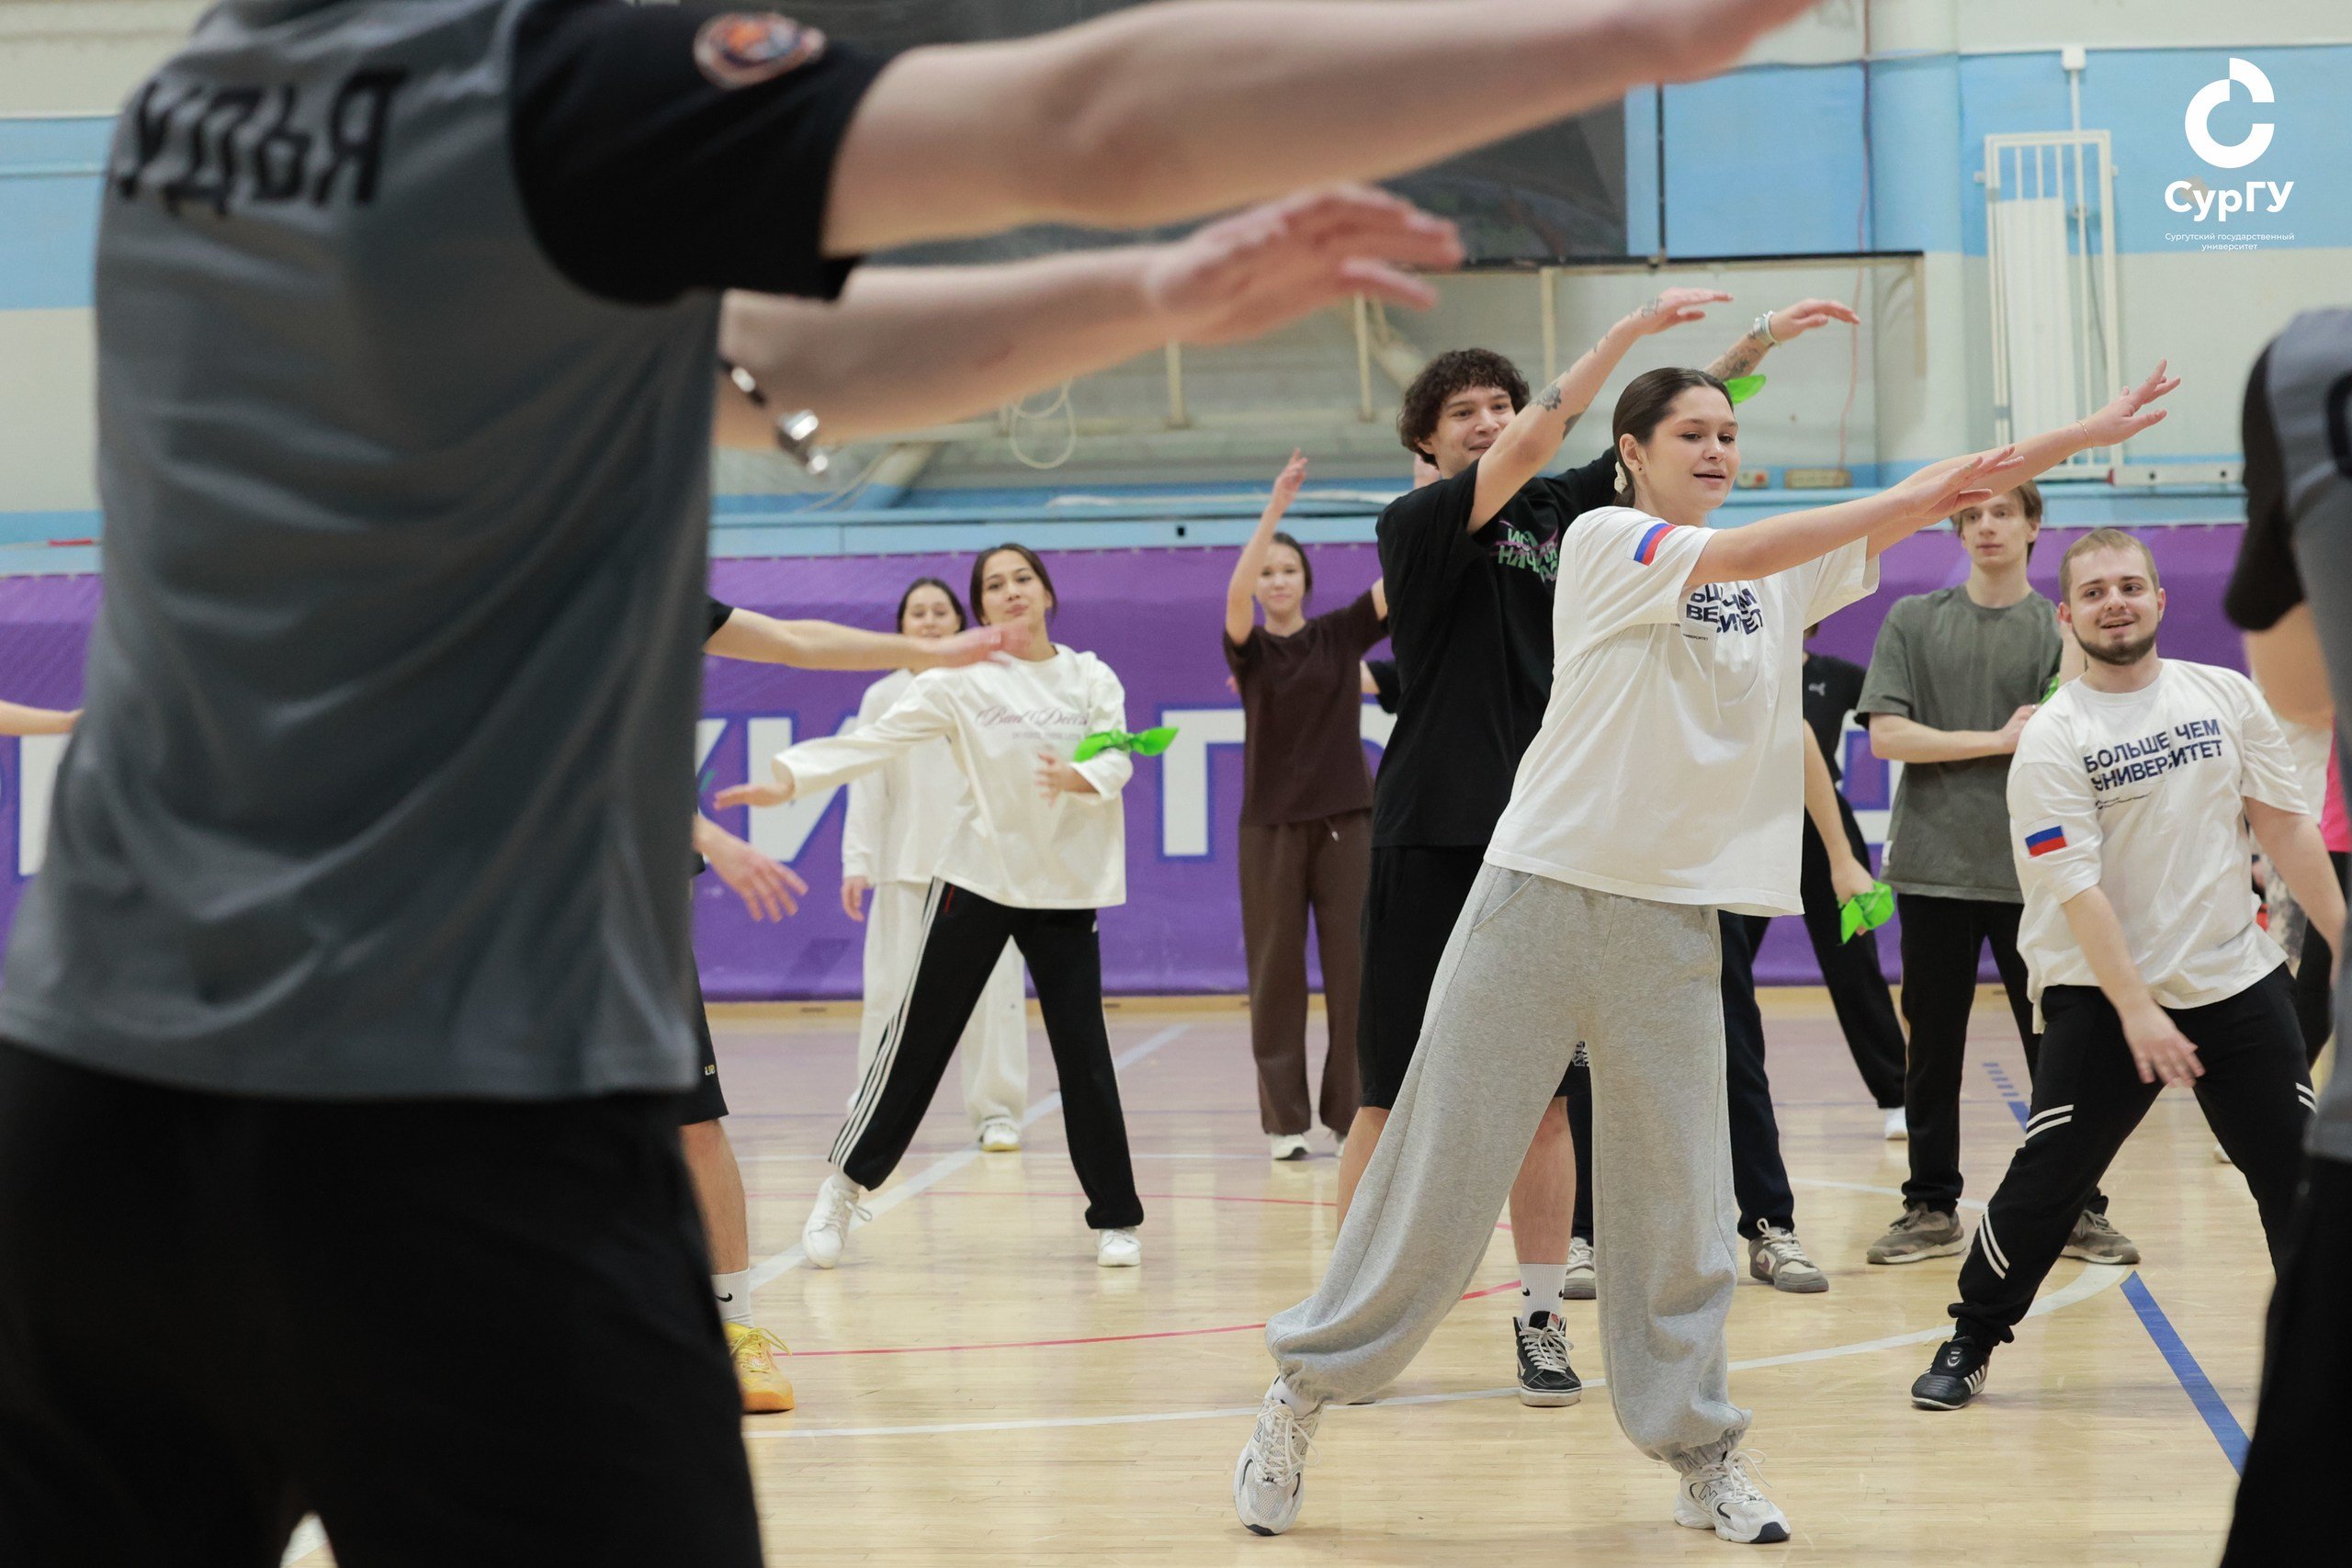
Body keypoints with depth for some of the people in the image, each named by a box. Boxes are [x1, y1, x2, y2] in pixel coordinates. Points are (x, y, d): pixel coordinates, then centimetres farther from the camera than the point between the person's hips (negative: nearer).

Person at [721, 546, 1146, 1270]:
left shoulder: (1093, 679, 4)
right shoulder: (962, 680, -3)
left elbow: (1116, 761, -8)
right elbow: (880, 737, -11)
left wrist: (1079, 777, -30)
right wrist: (788, 777, -22)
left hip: (1066, 887, 1)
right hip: (978, 878, -1)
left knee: (1083, 1051, 0)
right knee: (916, 1038, 1)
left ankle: (1115, 1217, 11)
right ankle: (842, 1190, 14)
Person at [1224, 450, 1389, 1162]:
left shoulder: (1341, 634, 5)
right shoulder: (1249, 647, 1)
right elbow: (1234, 593, -19)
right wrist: (1275, 507, -28)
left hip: (1345, 818, 1)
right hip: (1271, 826, -1)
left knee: (1353, 968, 1)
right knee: (1275, 971, 2)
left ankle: (1352, 1114, 8)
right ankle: (1284, 1119, 8)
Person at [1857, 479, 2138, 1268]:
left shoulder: (2062, 629, 5)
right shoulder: (1914, 621, 5)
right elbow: (1886, 734, -4)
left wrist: (2078, 660, -17)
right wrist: (1996, 739, -9)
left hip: (2031, 871, 0)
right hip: (1934, 869, 1)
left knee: (2056, 1048, 2)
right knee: (1932, 1050, 5)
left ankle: (2079, 1208, 11)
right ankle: (1932, 1207, 14)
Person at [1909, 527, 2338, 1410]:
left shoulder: (2227, 697, 3)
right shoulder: (2052, 738, -9)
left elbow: (2285, 825, 8)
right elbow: (2077, 888, -15)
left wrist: (2342, 938, 4)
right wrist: (2137, 1011, -21)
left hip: (2241, 981, 4)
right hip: (2103, 996, -3)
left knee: (2298, 1167, 5)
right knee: (2049, 1175, -4)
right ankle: (1971, 1339, 11)